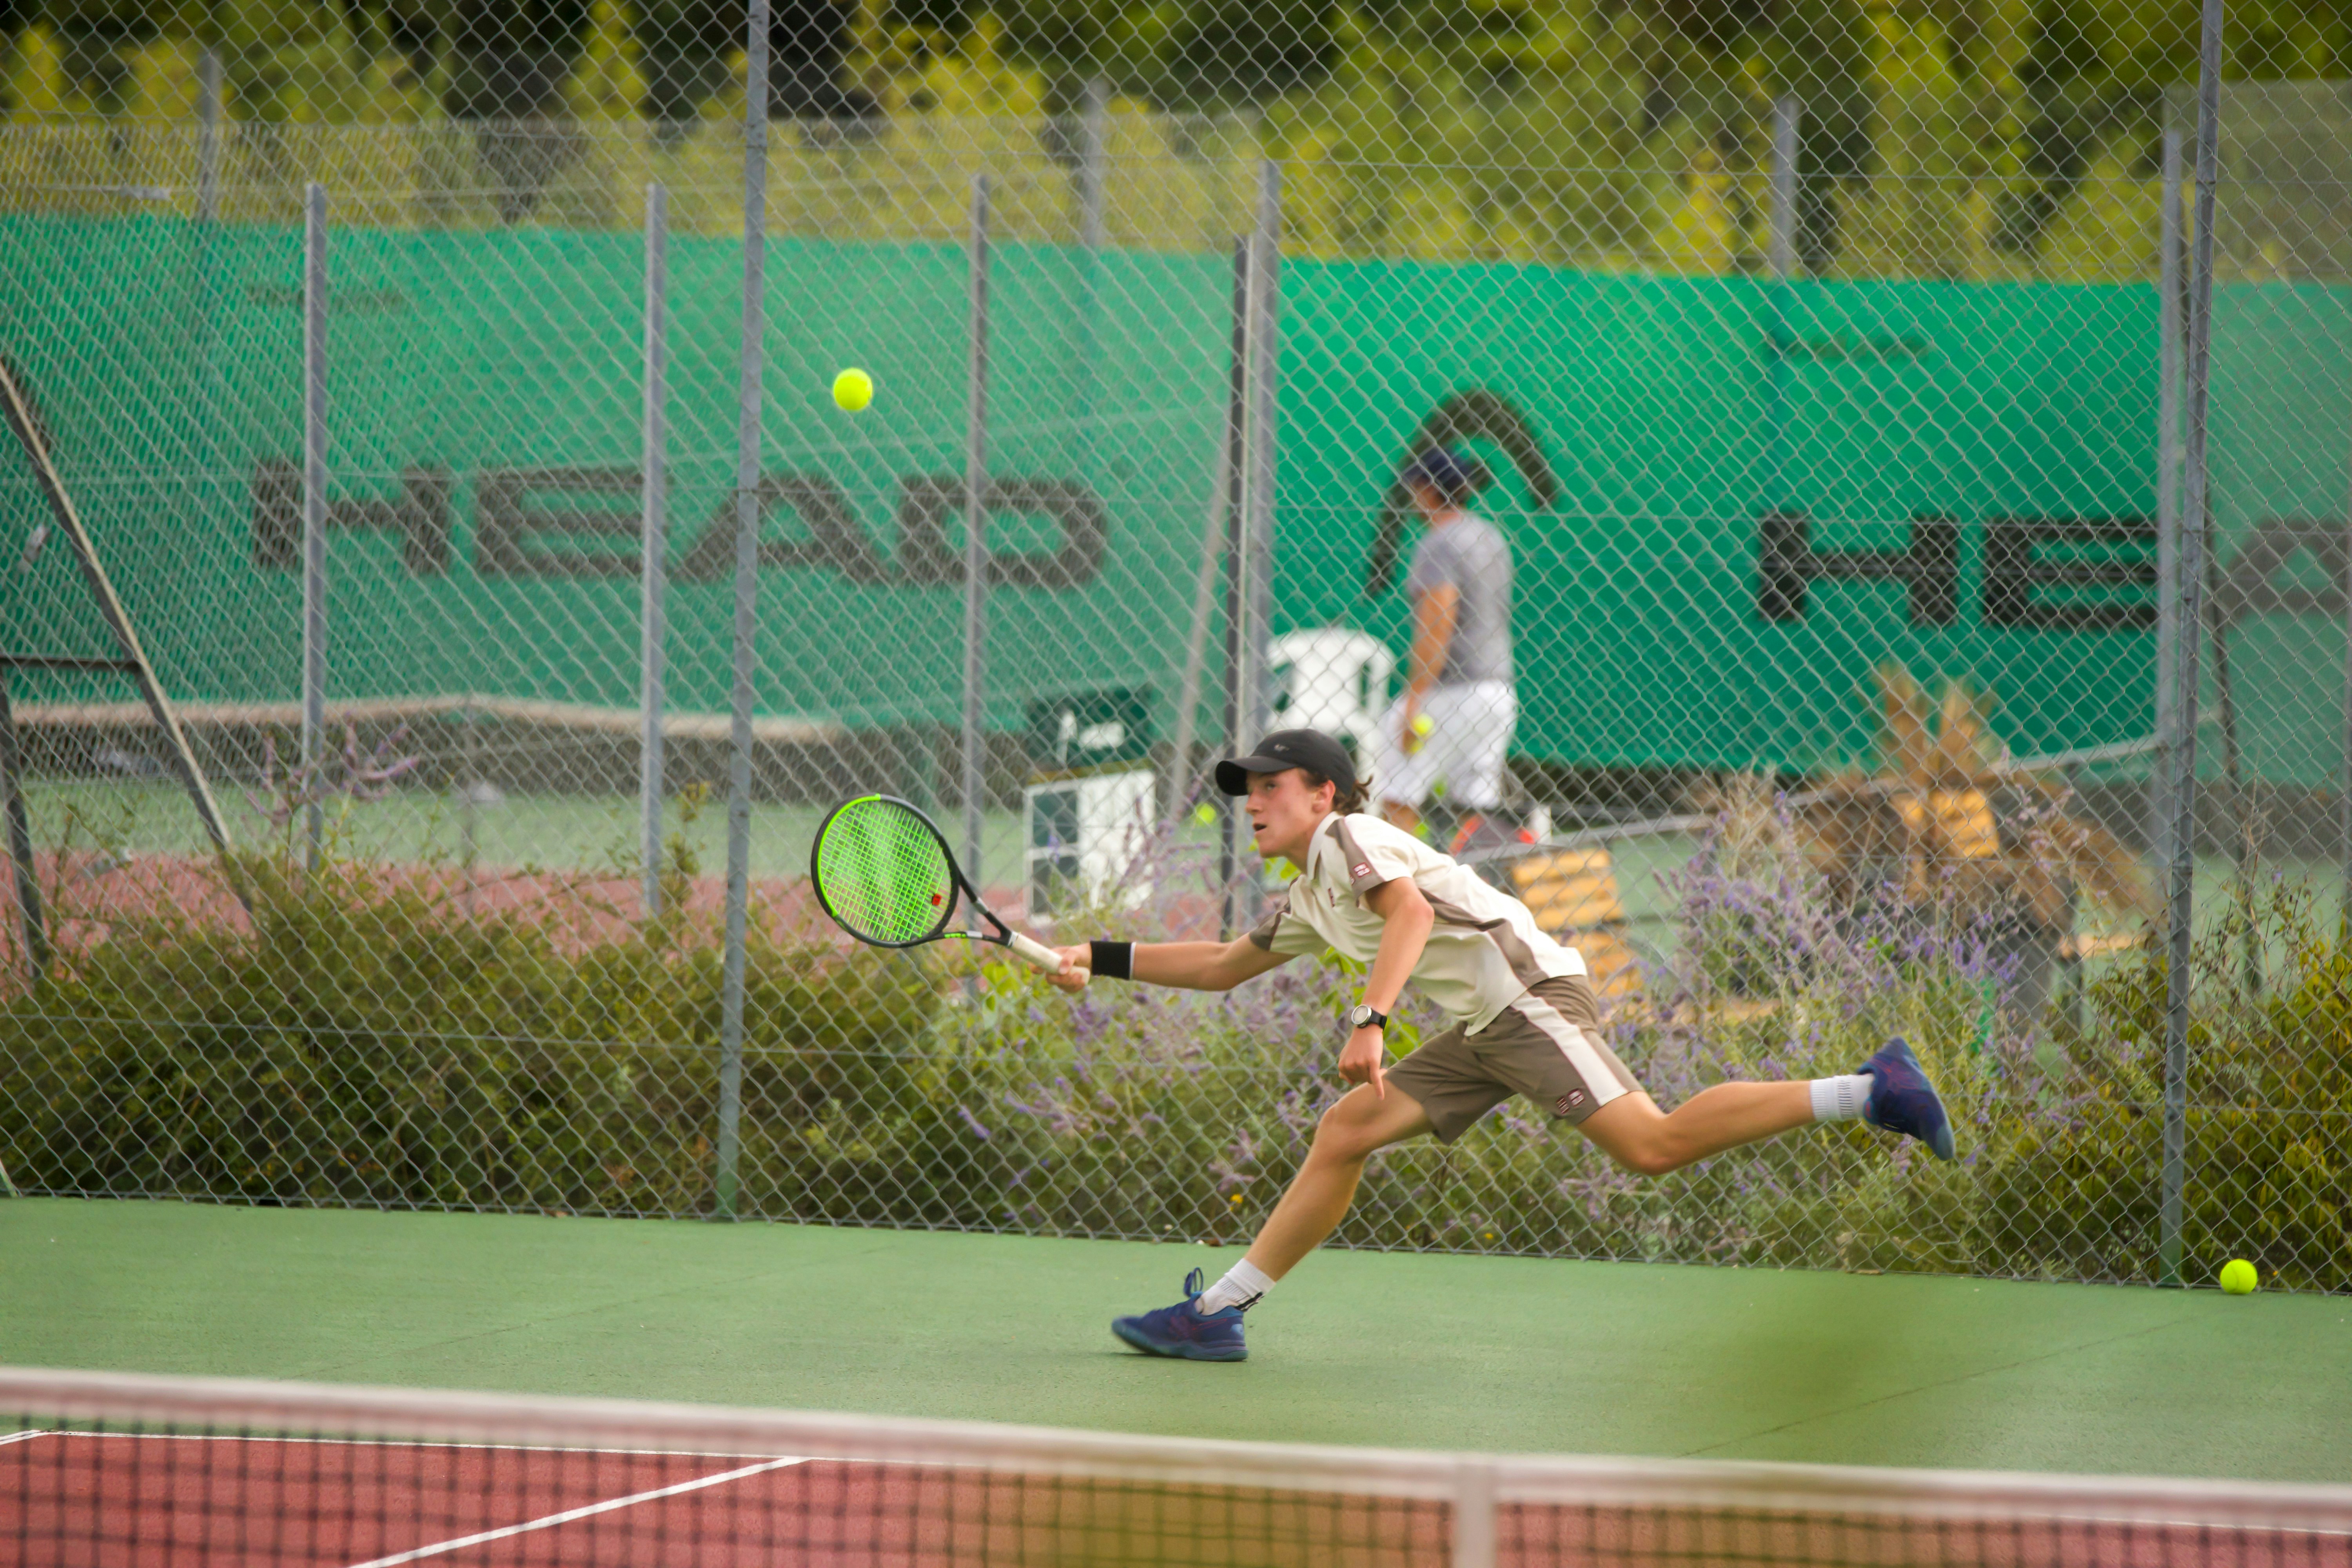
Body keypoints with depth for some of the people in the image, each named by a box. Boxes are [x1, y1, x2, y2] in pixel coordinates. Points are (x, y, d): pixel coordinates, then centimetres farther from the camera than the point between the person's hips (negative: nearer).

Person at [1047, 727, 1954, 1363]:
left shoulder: (1350, 838, -3)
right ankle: (1218, 1313, 6)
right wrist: (1102, 962, 33)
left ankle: (1871, 1093, -24)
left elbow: (1410, 913, -22)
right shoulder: (1309, 901, 26)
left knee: (1654, 1146, -24)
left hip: (1528, 992, -10)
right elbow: (1222, 967, 38)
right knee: (1343, 1134, 5)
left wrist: (1369, 1020, -33)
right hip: (1479, 1036, 10)